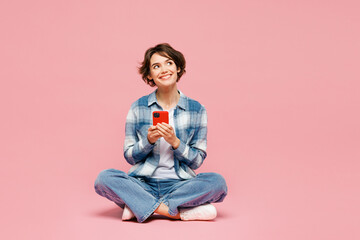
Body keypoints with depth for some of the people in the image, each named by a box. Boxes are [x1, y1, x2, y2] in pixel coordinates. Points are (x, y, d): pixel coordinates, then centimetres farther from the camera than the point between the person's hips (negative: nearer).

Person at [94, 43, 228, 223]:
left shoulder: (196, 110, 3)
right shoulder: (138, 107, 4)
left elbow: (197, 162, 3)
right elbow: (129, 157, 6)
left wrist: (175, 142, -14)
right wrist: (148, 140, -14)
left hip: (179, 184, 0)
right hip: (143, 183, 1)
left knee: (218, 182, -28)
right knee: (104, 178, -27)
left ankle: (140, 206, -22)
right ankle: (181, 212, -25)